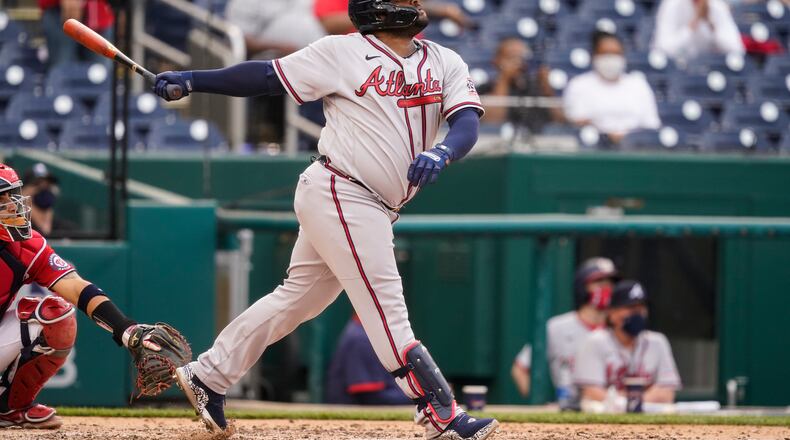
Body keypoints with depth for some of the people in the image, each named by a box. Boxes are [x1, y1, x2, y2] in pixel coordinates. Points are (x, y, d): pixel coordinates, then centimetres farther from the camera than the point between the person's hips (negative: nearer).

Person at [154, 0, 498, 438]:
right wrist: (191, 81, -6)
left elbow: (468, 122, -4)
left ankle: (207, 376, 25)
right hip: (338, 193, -7)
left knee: (296, 298, 14)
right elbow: (268, 77, -1)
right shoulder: (344, 52, -5)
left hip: (372, 211, 7)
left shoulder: (445, 63, 9)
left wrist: (441, 153, -26)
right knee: (387, 310, -8)